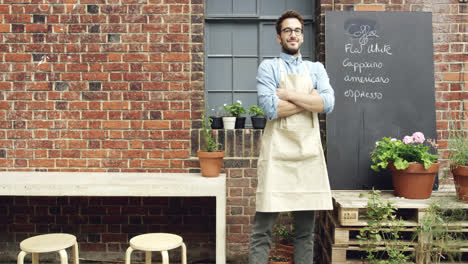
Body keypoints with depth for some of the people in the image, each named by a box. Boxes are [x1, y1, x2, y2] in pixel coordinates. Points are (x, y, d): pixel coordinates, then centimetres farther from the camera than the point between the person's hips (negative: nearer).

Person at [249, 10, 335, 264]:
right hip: (277, 154, -3)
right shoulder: (268, 67, 7)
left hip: (309, 154, 3)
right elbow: (271, 108, -10)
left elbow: (328, 103, -2)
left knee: (305, 230, 10)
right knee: (262, 228, -2)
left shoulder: (316, 68, 16)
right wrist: (311, 100, -4)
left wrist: (288, 94, -7)